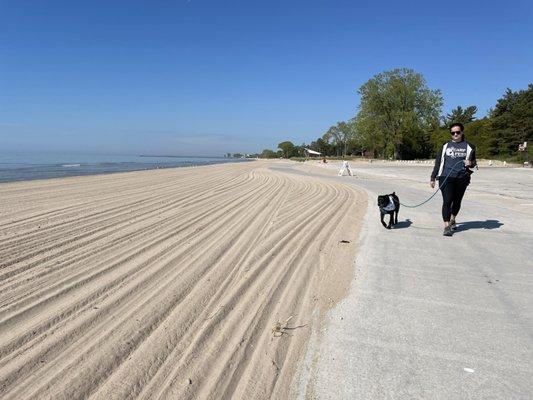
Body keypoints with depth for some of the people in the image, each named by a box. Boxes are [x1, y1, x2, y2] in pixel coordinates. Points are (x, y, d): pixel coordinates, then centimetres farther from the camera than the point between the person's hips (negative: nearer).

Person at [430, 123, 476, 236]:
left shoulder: (468, 146, 10)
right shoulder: (445, 145, 10)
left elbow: (473, 162, 17)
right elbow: (438, 162, 11)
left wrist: (470, 163, -9)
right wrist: (433, 178, 8)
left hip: (462, 178, 2)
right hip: (446, 177, -1)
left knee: (457, 201, 13)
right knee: (447, 201, -10)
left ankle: (452, 220, 34)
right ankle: (447, 226, -8)